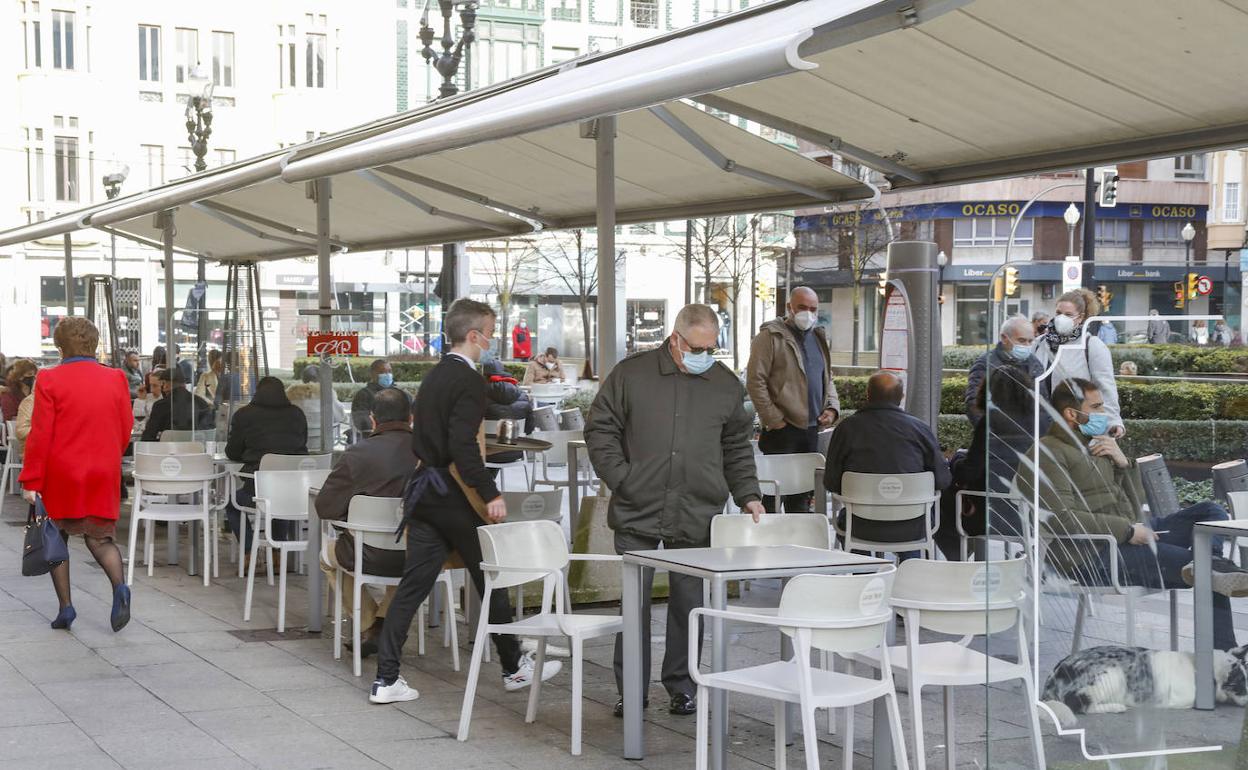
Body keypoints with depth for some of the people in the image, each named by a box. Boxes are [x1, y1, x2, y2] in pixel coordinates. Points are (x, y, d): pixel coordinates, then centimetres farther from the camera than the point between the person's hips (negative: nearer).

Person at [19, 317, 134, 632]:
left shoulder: (49, 380, -10)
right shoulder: (116, 379, 1)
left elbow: (40, 435, -11)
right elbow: (126, 430, 6)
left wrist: (31, 481, -6)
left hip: (60, 476, -3)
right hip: (103, 477, 3)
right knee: (101, 536, 12)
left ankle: (65, 606, 10)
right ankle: (119, 586, -15)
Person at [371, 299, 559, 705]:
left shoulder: (435, 376, 13)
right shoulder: (469, 380, -14)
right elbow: (463, 445, -24)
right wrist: (491, 494, -23)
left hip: (423, 489, 8)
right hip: (454, 494, -8)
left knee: (413, 584, 6)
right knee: (490, 578, 7)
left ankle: (386, 678, 3)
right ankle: (513, 668, 20)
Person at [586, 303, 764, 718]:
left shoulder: (726, 384, 9)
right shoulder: (631, 373, 1)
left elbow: (737, 447, 17)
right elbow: (600, 430, 4)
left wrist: (748, 494, 7)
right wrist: (620, 479, -6)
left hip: (697, 517, 2)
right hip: (638, 512, -2)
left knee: (690, 603, 5)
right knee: (634, 602, 2)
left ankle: (682, 687, 19)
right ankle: (631, 691, 13)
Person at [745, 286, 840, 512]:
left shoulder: (818, 338, 17)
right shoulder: (771, 336, -6)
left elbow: (828, 379, 26)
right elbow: (755, 381, -12)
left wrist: (832, 408, 8)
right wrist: (773, 419, -15)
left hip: (811, 429, 7)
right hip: (782, 429, -7)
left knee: (802, 496, 12)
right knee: (773, 494, -6)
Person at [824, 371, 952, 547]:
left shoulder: (847, 427, -6)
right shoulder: (920, 428, -6)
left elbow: (831, 483, -3)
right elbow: (942, 480, -3)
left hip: (863, 531, 0)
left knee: (844, 518, 33)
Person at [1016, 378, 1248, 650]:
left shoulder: (1097, 446, 22)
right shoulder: (1047, 455, -6)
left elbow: (1135, 505, 22)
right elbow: (1063, 519, -20)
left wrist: (1123, 463, 4)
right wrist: (1128, 531, -18)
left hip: (1129, 538, 9)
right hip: (1091, 556, -9)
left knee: (1210, 513, -11)